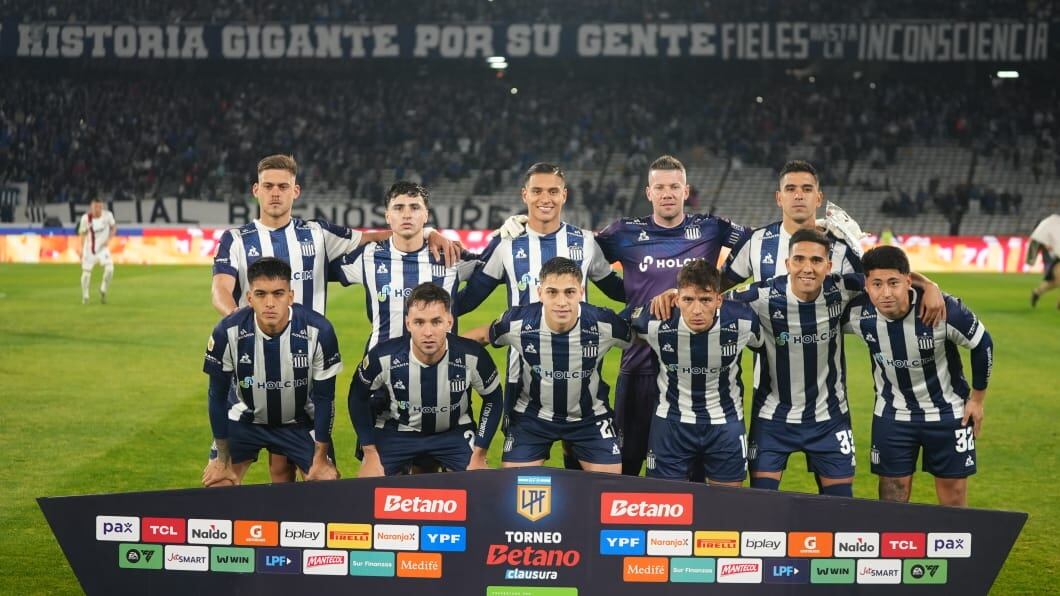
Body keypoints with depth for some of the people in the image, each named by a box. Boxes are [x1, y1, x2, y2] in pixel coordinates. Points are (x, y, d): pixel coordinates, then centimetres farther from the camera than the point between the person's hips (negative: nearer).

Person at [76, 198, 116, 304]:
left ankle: (103, 291, 5)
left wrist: (109, 239, -10)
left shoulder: (107, 215, -12)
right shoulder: (85, 218, -14)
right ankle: (85, 296, 22)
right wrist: (80, 249, -10)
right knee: (86, 272, 1)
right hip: (89, 248, 0)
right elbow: (82, 234, -2)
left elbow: (113, 227, 4)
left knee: (109, 268, -19)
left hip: (103, 247, 0)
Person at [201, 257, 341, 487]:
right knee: (217, 485, -8)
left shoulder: (319, 332, -26)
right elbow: (218, 396, -11)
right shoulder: (227, 333, -25)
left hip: (301, 423, 0)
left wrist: (321, 459, -9)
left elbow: (324, 398, -14)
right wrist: (223, 461, -6)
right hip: (245, 420, 1)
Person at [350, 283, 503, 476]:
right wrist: (371, 454, -8)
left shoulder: (473, 357, -27)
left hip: (455, 432, 0)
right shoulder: (383, 357, -28)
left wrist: (478, 456, -8)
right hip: (395, 432, 0)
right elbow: (358, 396, -7)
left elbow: (493, 398, -6)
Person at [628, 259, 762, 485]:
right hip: (671, 421, 0)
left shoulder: (742, 322, -21)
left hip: (726, 422, 0)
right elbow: (627, 324, 2)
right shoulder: (654, 323, -23)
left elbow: (761, 342, 4)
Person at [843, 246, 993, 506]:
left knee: (953, 499, 6)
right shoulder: (858, 313, -21)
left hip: (948, 413, -2)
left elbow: (983, 345, -10)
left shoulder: (945, 310, -28)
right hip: (892, 415, 2)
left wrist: (977, 398, -1)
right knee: (891, 501, 5)